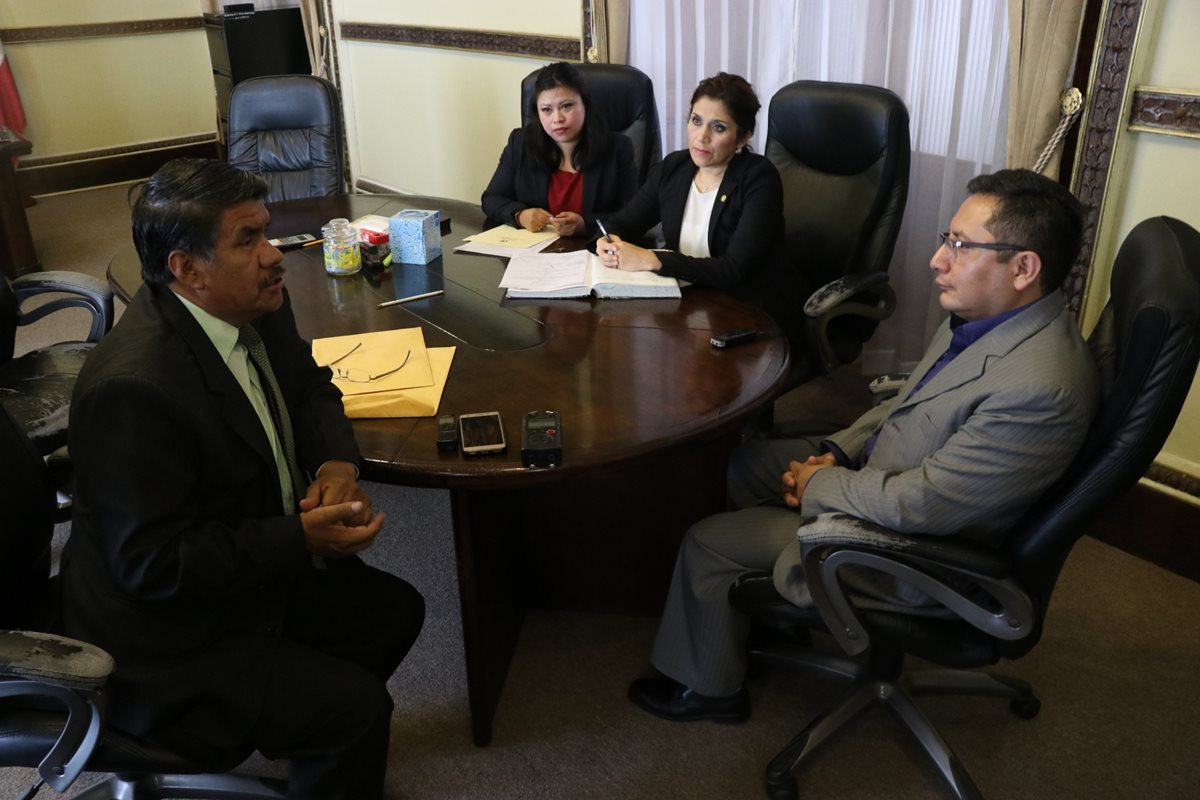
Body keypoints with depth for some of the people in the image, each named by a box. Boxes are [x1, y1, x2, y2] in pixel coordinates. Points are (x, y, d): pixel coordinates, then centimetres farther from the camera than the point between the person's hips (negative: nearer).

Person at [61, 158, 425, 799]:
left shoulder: (257, 306, -6)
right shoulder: (133, 385, -32)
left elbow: (310, 388, 11)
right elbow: (152, 563, -27)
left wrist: (337, 462, -9)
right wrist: (301, 537, -26)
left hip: (258, 570, 9)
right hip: (162, 641, -9)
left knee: (395, 610, 12)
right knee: (358, 709, -17)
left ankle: (328, 748, 34)